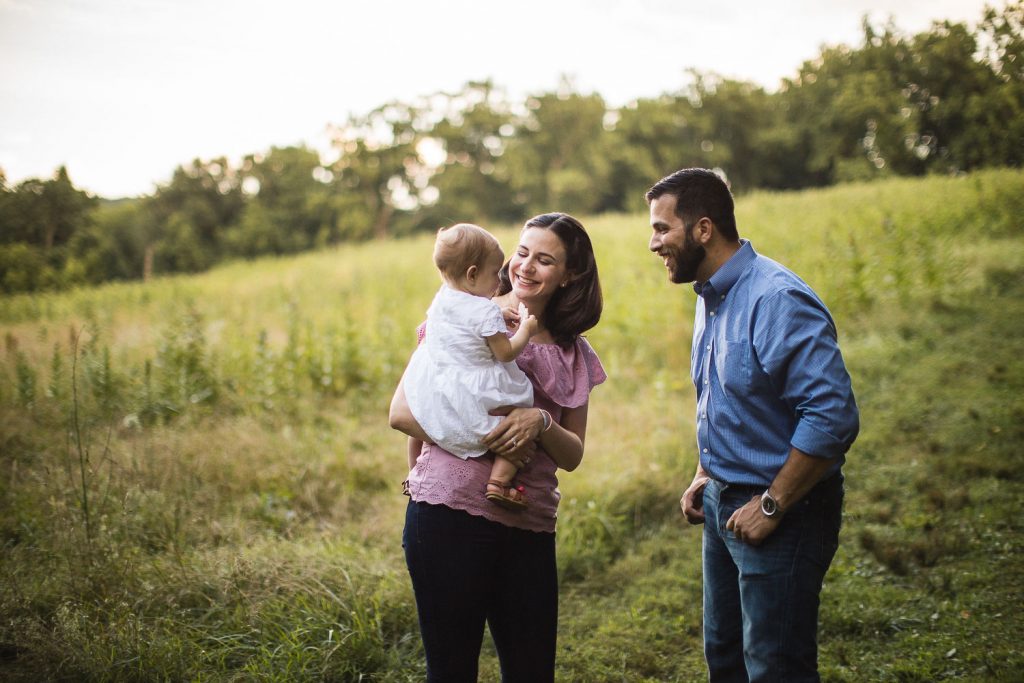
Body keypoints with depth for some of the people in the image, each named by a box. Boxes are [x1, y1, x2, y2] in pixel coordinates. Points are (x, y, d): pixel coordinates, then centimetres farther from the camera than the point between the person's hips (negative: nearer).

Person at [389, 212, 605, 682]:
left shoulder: (573, 356, 12)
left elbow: (572, 456, 8)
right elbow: (401, 411, -4)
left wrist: (539, 423, -13)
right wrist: (484, 438, -15)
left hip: (529, 530, 4)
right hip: (448, 515, -4)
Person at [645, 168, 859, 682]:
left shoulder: (778, 301, -22)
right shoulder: (711, 297, 9)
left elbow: (833, 417, -27)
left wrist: (771, 506, -22)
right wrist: (705, 475, 11)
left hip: (784, 514, -9)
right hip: (723, 505, 9)